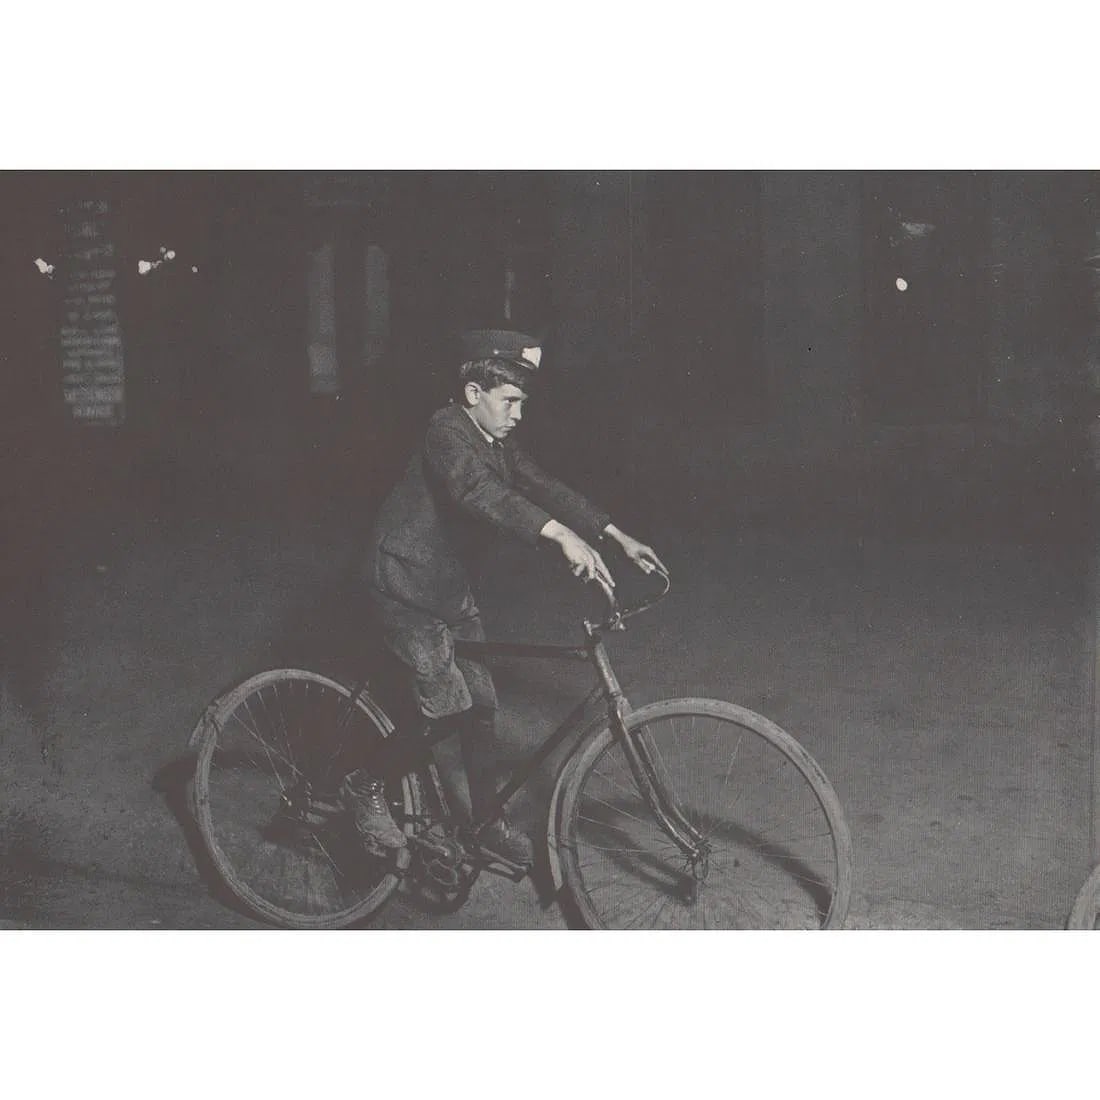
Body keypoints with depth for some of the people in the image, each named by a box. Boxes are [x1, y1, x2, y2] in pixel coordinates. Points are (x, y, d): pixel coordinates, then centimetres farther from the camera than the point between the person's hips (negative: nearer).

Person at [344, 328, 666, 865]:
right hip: (406, 585, -9)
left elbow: (541, 487, 2)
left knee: (481, 701, 8)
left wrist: (619, 536, -8)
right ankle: (366, 785, 9)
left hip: (452, 588, 9)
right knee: (445, 701, -13)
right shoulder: (447, 431, -22)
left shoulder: (497, 443, 6)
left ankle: (488, 820, 21)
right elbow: (477, 490, -40)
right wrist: (562, 535, -53)